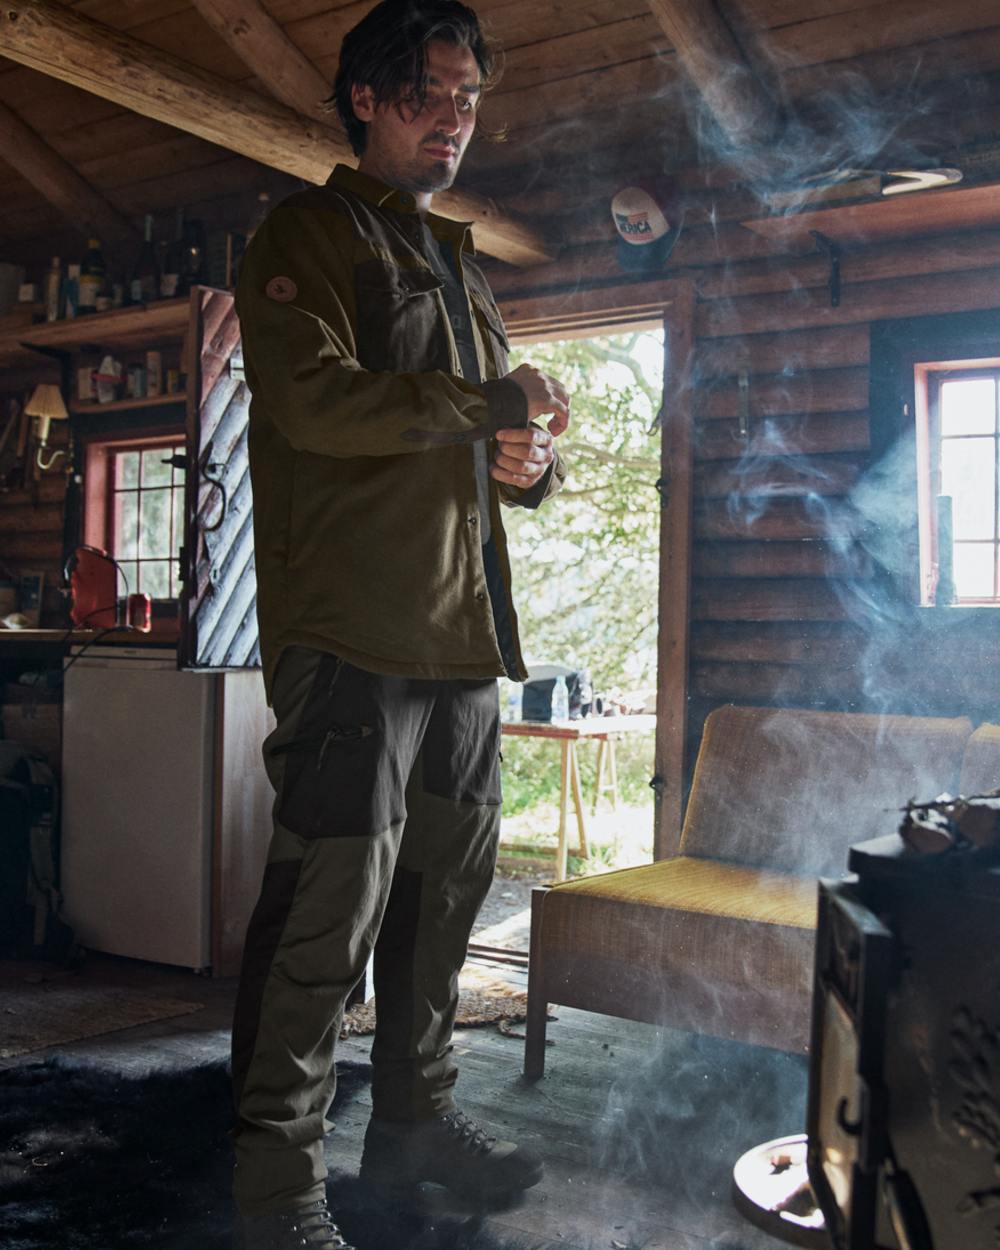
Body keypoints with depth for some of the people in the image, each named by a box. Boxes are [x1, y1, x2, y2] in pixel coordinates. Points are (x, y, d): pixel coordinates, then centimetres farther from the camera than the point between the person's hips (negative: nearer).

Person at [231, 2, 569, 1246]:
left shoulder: (459, 271, 27)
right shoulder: (308, 235, 4)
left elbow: (514, 444, 30)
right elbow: (313, 396, -15)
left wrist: (534, 458, 6)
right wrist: (485, 403, -9)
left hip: (464, 635, 8)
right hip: (351, 630, -8)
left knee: (446, 887, 12)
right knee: (329, 906, -8)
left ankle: (416, 1120, 27)